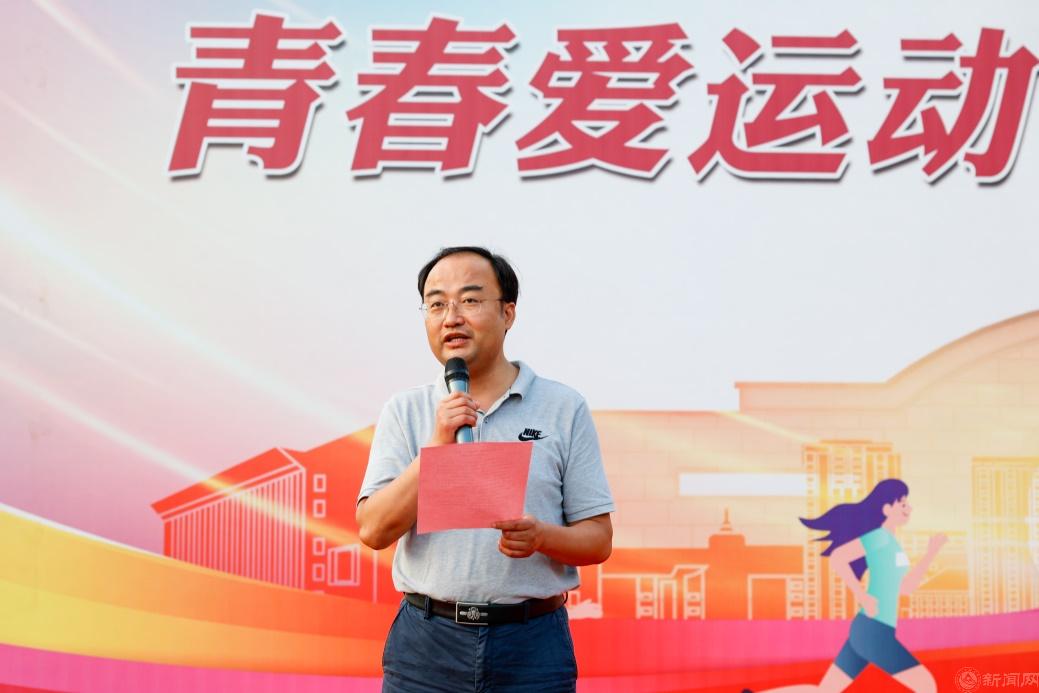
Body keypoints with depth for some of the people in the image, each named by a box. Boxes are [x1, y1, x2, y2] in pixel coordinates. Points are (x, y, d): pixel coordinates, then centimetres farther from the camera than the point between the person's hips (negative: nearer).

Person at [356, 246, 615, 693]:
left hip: (532, 644, 0)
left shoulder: (564, 409, 3)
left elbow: (598, 540, 3)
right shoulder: (405, 412, 6)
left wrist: (541, 536, -17)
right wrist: (437, 446, -14)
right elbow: (373, 531, -4)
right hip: (425, 641, 1)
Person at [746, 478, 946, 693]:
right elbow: (836, 558, -22)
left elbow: (905, 587, 24)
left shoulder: (890, 543, 17)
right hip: (873, 632, -10)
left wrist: (931, 553, 18)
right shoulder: (879, 537, -12)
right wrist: (863, 596, -20)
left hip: (867, 631, 10)